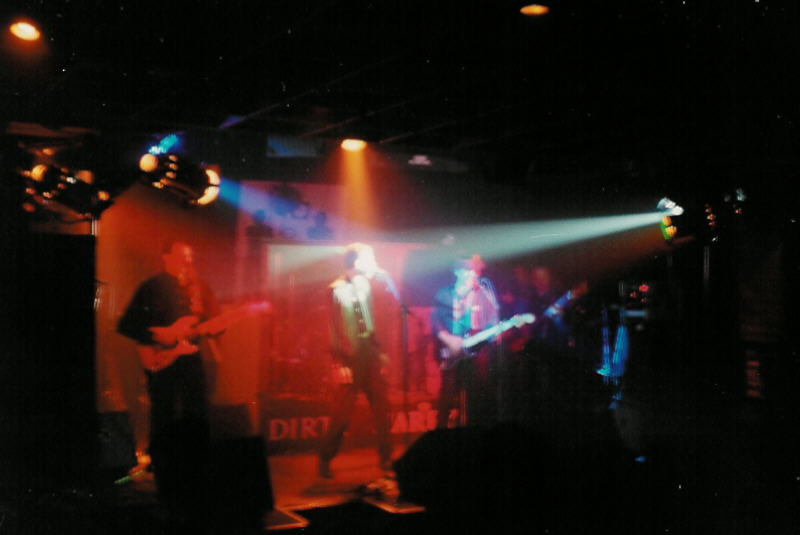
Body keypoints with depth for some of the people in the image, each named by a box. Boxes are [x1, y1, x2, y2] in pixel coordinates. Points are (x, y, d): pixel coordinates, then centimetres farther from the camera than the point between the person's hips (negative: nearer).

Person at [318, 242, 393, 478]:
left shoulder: (366, 285, 8)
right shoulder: (337, 290, -8)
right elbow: (335, 330, -10)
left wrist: (379, 350, 8)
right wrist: (341, 364, -13)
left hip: (371, 357, 6)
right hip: (351, 361, -5)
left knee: (382, 410, 7)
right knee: (342, 416, -1)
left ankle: (386, 458, 19)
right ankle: (325, 460, 15)